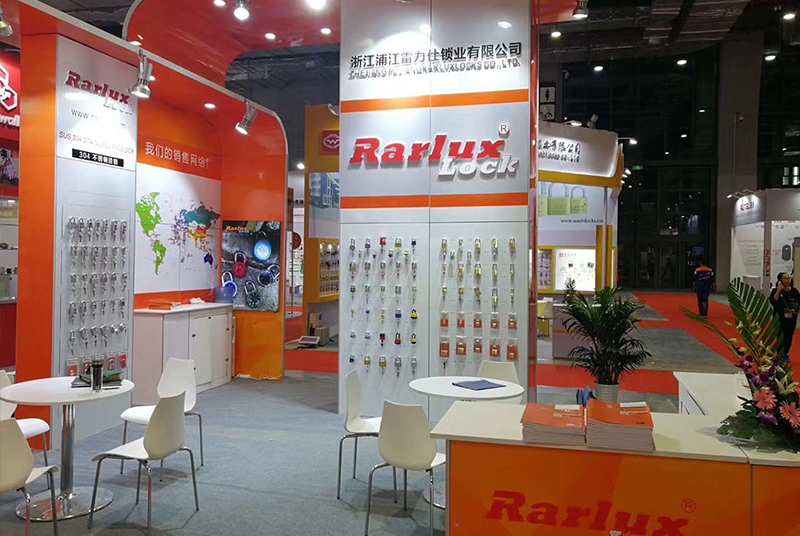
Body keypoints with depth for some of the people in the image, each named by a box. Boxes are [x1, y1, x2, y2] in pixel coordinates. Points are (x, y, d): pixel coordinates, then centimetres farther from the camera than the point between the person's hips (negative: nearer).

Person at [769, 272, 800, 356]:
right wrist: (778, 291, -24)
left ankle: (785, 354, 24)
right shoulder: (776, 290, -8)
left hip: (792, 318, 4)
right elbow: (772, 301, -23)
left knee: (789, 337, 10)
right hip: (780, 318, -4)